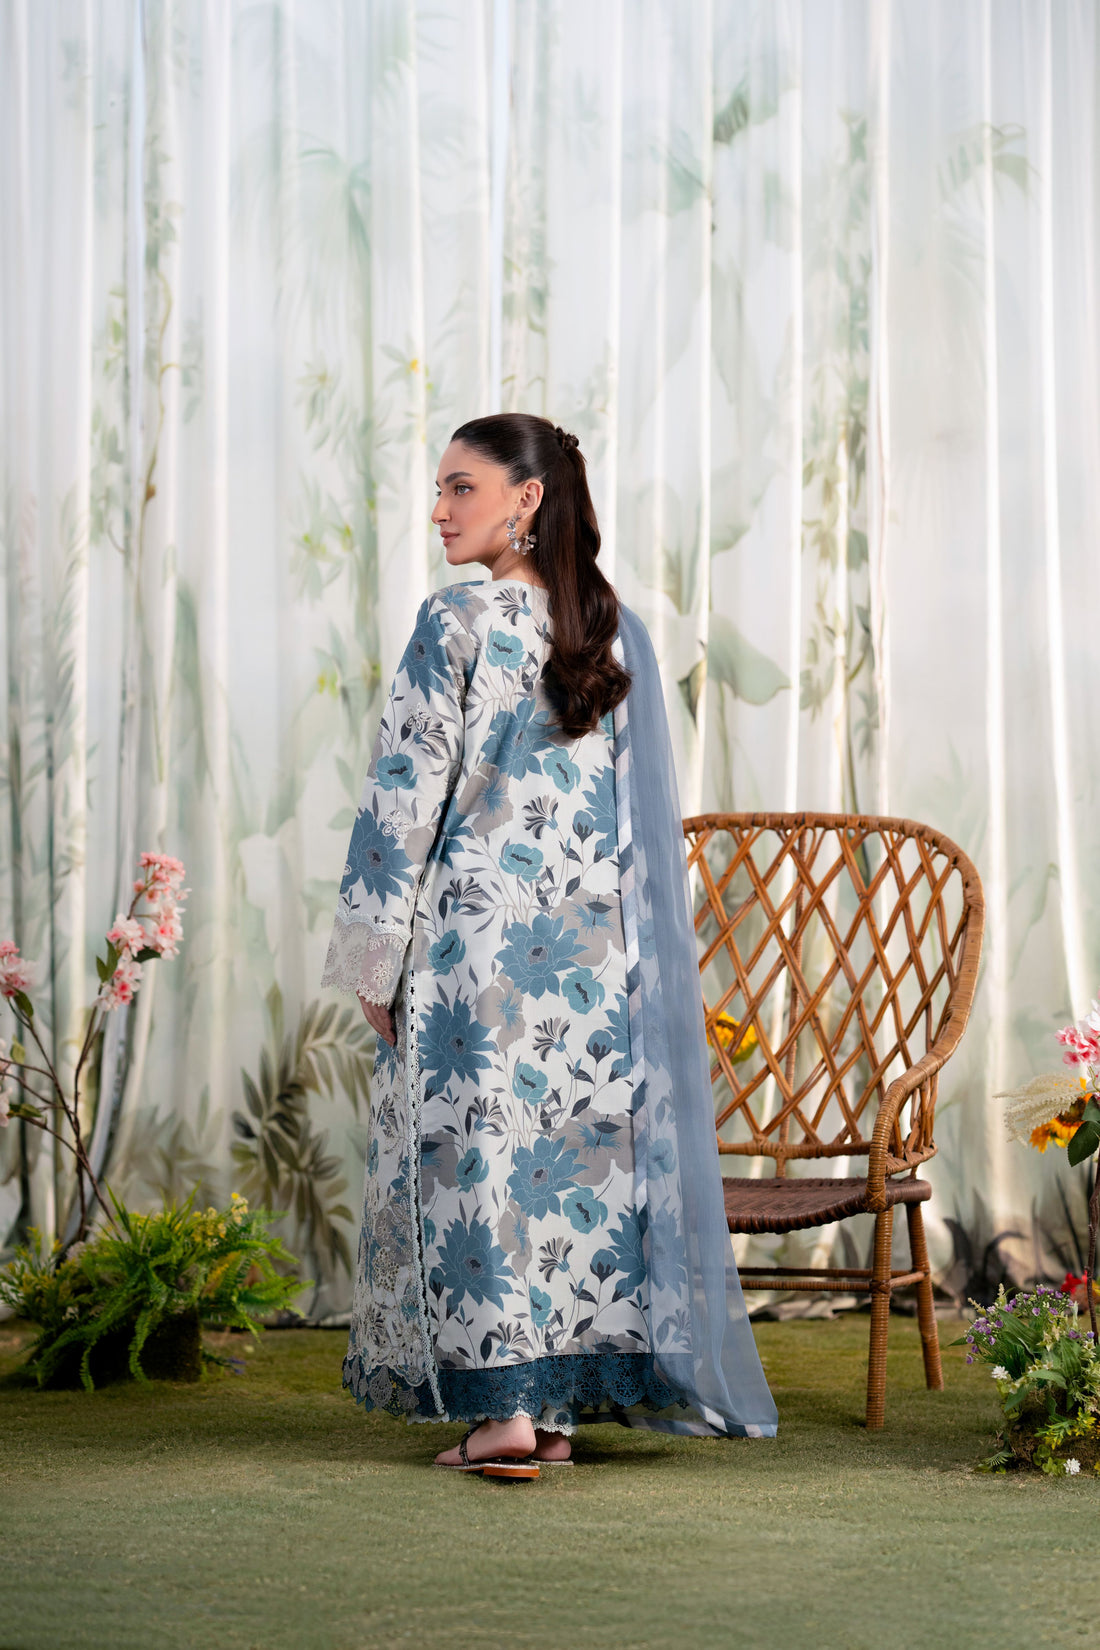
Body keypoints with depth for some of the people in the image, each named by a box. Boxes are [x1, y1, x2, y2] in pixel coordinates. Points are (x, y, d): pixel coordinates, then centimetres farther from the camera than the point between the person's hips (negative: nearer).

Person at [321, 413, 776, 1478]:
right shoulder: (617, 634, 8)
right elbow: (643, 809, 11)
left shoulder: (457, 624, -8)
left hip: (475, 934, -5)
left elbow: (408, 791, -9)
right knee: (582, 1146, 8)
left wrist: (373, 953, -4)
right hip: (593, 939, 5)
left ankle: (502, 1404, -5)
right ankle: (559, 1404, 12)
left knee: (478, 1147, -1)